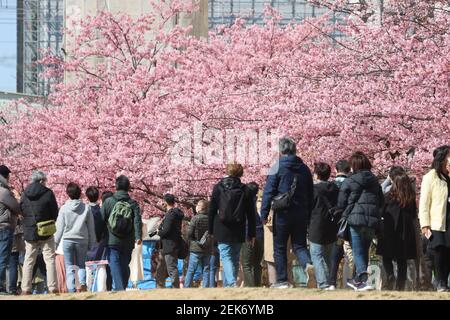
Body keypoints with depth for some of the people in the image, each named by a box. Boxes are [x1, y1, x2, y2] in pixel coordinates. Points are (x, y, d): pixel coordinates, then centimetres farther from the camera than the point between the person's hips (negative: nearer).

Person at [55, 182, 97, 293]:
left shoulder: (64, 208, -3)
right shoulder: (86, 208, 1)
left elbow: (60, 228, -2)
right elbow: (91, 228, 6)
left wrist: (56, 243, 7)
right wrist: (92, 244, 14)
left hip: (68, 239, -2)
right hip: (82, 240, 2)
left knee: (69, 267, 3)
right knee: (81, 265, 16)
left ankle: (71, 289, -8)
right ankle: (83, 283, -9)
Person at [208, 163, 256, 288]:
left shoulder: (218, 188, 1)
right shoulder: (245, 190, 4)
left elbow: (212, 210, 1)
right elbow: (251, 214, 4)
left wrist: (210, 230, 7)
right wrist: (251, 234, 9)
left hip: (222, 230, -2)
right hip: (238, 232, 2)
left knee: (226, 257, -7)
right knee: (235, 258, 12)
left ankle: (231, 282, -28)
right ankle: (228, 285, 14)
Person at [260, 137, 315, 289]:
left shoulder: (277, 168, -6)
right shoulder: (304, 169, 10)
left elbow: (268, 192, -10)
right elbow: (311, 195, 14)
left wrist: (264, 214, -8)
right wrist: (308, 216, 20)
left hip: (282, 214, -4)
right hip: (301, 214, 4)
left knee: (280, 248, 5)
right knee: (299, 245, 9)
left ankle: (282, 280, 3)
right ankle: (308, 265, -21)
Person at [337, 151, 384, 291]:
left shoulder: (349, 181, -1)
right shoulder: (375, 181, 14)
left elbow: (341, 203, 0)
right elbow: (381, 202, 17)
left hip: (355, 220, -5)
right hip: (372, 221, 5)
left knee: (358, 252, -4)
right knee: (364, 251, 15)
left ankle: (364, 279, -20)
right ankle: (357, 279, 21)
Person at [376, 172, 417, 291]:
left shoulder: (391, 196, -9)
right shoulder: (411, 198, 1)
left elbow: (382, 212, -4)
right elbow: (414, 215, 9)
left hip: (390, 231, -3)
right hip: (406, 233, 4)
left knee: (387, 257, 4)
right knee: (402, 261, 9)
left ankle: (391, 277, -21)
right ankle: (400, 285, 8)